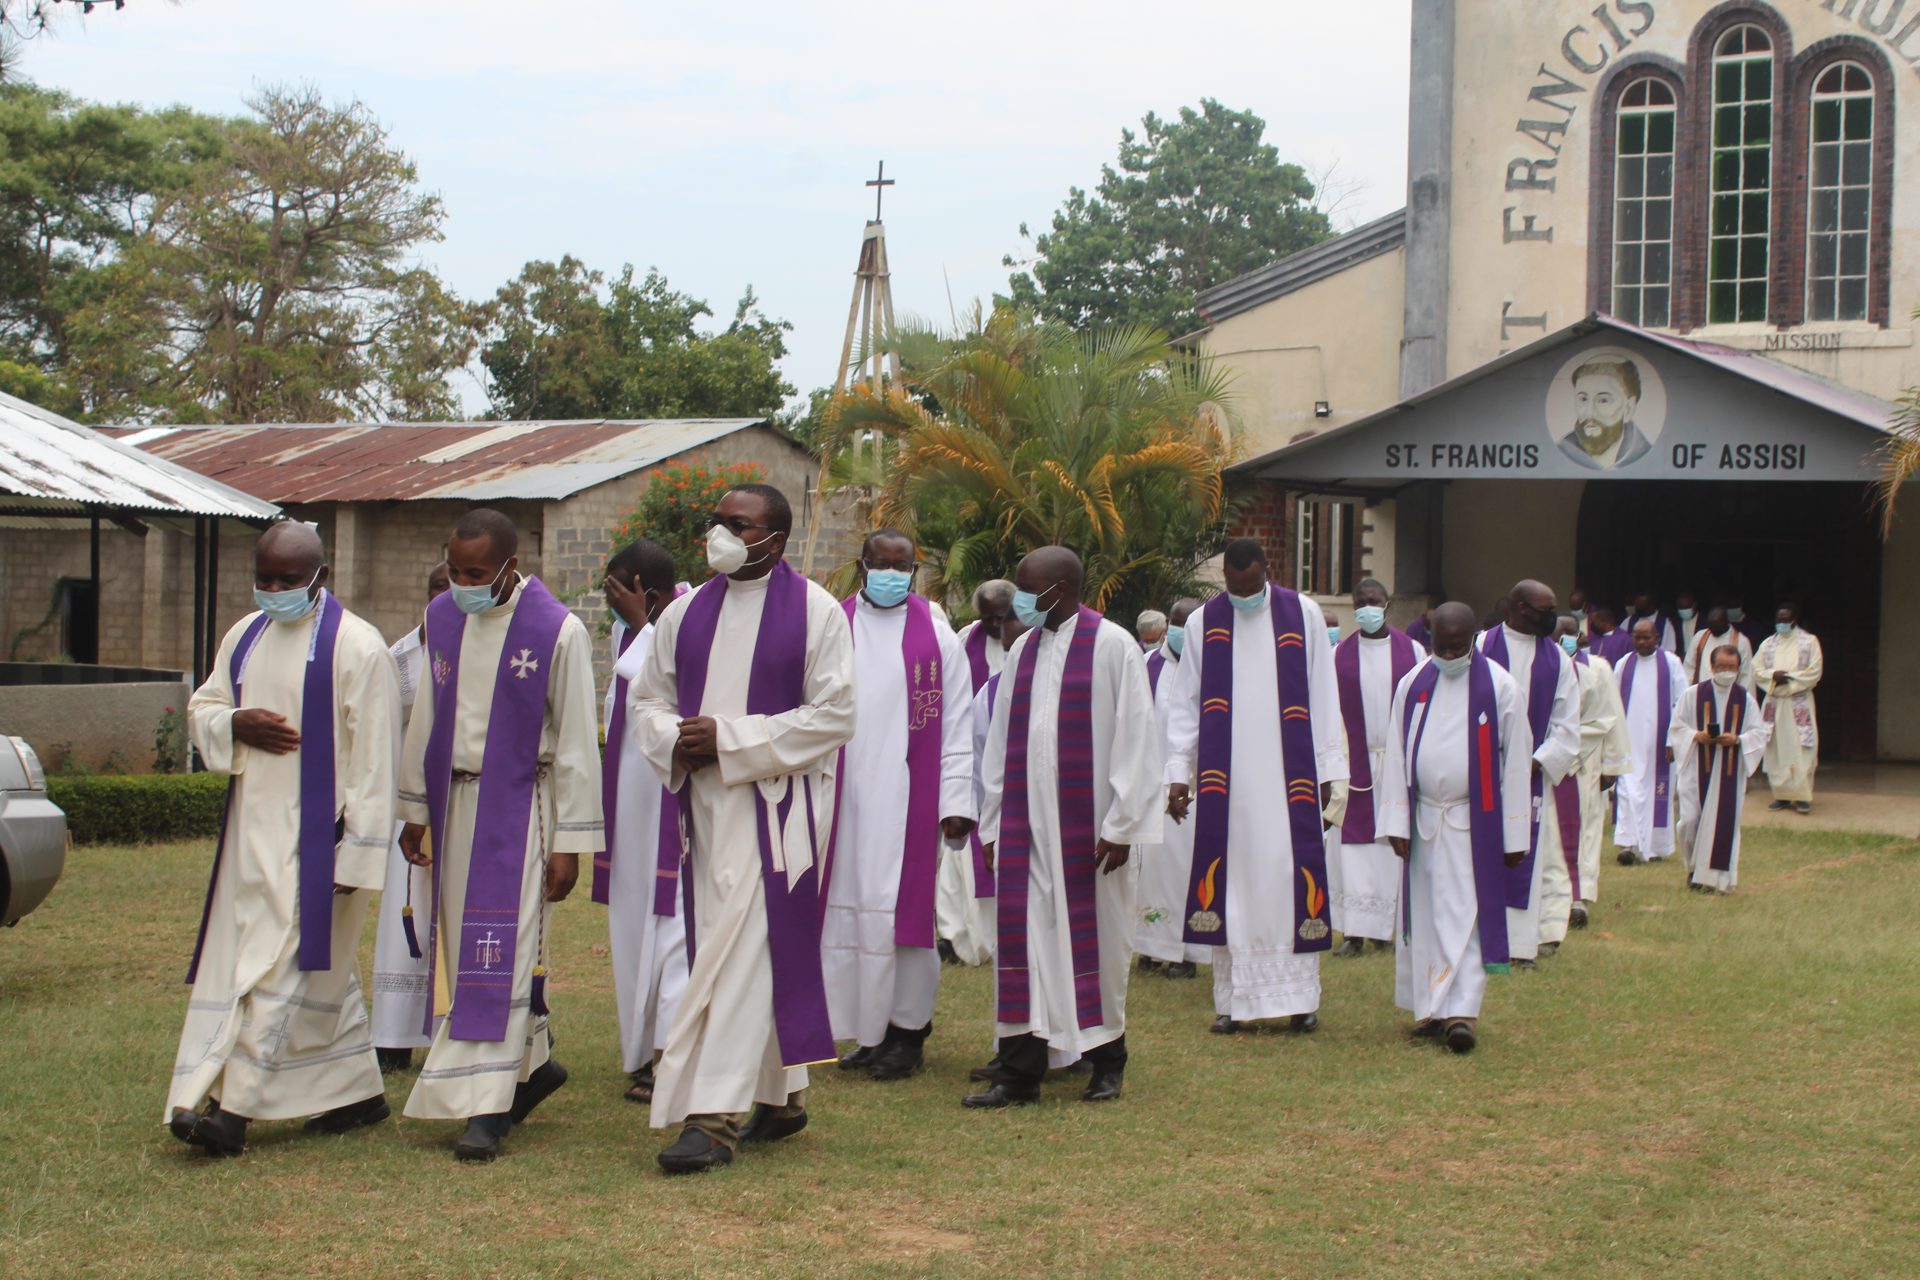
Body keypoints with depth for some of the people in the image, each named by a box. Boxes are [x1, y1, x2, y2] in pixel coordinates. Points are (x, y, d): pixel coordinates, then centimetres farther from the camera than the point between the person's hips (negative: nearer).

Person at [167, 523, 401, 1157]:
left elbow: (373, 754, -13)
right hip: (253, 827, 8)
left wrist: (358, 848, -16)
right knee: (322, 968, 13)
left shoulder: (356, 646, -11)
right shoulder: (245, 636, 11)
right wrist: (235, 724, -6)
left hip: (316, 833, -7)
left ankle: (237, 1105, -8)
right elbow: (201, 707, 19)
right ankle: (358, 1091, 22)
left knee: (287, 966, -8)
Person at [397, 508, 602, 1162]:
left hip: (518, 807, -6)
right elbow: (426, 716, 14)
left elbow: (577, 741, -9)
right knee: (465, 952, 10)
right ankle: (532, 1063, 27)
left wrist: (569, 842, -10)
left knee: (501, 954, -7)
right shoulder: (441, 618, 5)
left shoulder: (557, 631, -12)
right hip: (455, 803, 6)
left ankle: (485, 1106, -4)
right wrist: (415, 809, 15)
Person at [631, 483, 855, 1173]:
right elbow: (649, 697, 16)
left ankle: (715, 1115, -11)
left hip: (775, 801, -6)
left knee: (742, 951, -11)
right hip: (703, 800, 6)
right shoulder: (686, 613, 11)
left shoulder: (816, 612, -5)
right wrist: (675, 741, -8)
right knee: (743, 949, 11)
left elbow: (832, 715, -10)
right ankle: (782, 1095, 24)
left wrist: (729, 739, -15)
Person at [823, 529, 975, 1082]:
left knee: (902, 909, -2)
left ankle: (907, 1030, 7)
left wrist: (956, 802, -5)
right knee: (849, 909, 4)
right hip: (845, 801, 2)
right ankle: (869, 1030, 13)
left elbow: (956, 726, 2)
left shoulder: (937, 637, 4)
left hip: (909, 802, -2)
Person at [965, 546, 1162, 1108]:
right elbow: (1001, 741, 13)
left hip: (1087, 825, -5)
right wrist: (994, 823, 9)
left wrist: (1121, 825, -11)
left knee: (1096, 940, 5)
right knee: (1023, 939, 0)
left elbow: (1135, 739, -8)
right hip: (1025, 824, 5)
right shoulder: (1023, 650, 11)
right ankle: (1019, 1072, 3)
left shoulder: (1112, 646, -6)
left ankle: (1107, 1060, 21)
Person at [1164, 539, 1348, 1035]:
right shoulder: (1202, 624, 5)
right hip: (1226, 780, 1)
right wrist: (1178, 772, -2)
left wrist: (1331, 770, 1)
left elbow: (1323, 696, 4)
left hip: (1289, 778, -1)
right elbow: (1185, 706, 6)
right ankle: (1233, 999, 4)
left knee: (1291, 877, -2)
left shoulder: (1303, 614, 4)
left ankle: (1299, 996, 3)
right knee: (1232, 880, 0)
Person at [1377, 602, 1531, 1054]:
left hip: (1475, 822, -3)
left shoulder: (1500, 687, -5)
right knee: (1425, 915, 8)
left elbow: (1514, 763, -3)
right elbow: (1396, 756, 5)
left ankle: (1463, 1012, -9)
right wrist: (1396, 823, -1)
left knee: (1466, 915, -6)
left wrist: (1515, 834, -4)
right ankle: (1431, 1008, 16)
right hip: (1424, 818, 4)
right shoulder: (1413, 685, 4)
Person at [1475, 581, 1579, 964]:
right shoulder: (1481, 646, -2)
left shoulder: (1557, 658, 6)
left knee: (1525, 859, 4)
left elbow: (1567, 724, 6)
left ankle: (1521, 943, 10)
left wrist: (1540, 763, -8)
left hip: (1532, 774, 2)